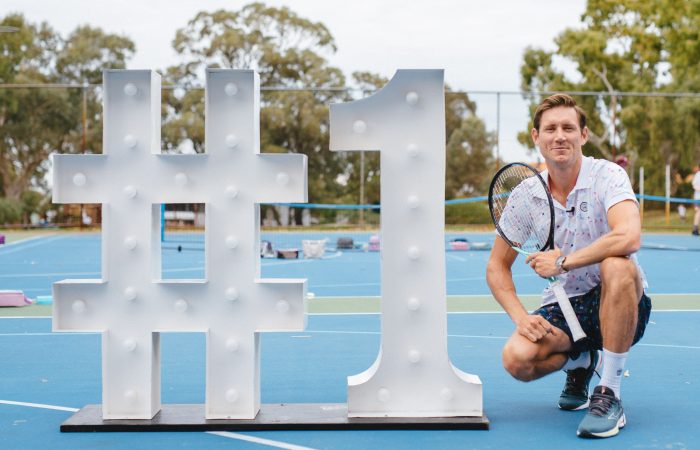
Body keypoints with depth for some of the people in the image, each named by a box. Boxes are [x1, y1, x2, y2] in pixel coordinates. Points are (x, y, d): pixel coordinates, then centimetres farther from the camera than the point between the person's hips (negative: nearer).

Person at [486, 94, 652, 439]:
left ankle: (609, 395, -24)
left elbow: (629, 237, -33)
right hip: (562, 309, 3)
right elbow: (497, 267, 4)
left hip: (619, 306, -3)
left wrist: (562, 261, -27)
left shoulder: (608, 175, -13)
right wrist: (520, 317, -12)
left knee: (617, 267, -37)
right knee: (517, 359, -26)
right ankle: (580, 362, 12)